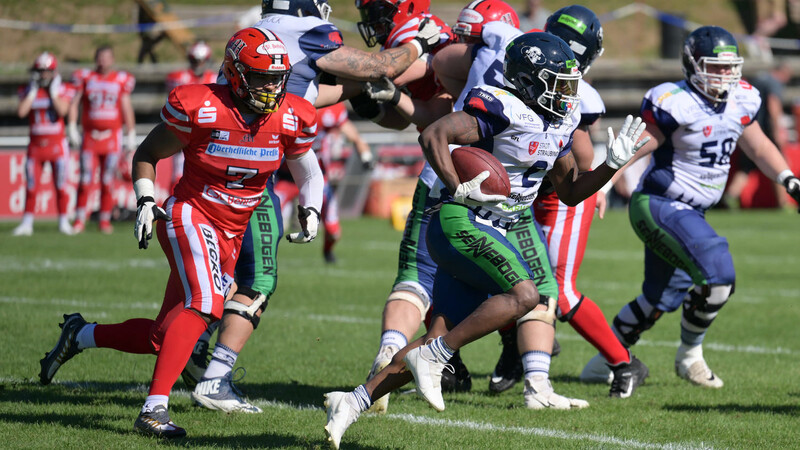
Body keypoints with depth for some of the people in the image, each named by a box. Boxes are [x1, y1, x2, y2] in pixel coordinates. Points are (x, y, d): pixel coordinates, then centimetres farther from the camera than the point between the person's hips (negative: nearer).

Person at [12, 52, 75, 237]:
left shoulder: (63, 90, 0)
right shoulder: (28, 90, 5)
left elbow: (62, 110, -18)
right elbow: (21, 112, -11)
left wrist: (53, 91, -12)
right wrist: (33, 91, -8)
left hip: (57, 144, -2)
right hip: (36, 144, 2)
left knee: (61, 185, 1)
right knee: (30, 186, 3)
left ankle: (63, 222, 11)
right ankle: (27, 223, 10)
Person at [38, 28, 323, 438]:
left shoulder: (290, 119, -3)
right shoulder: (200, 108, -15)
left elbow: (309, 176, 15)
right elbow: (147, 154, 0)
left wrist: (310, 213, -4)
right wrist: (145, 200, -14)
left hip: (231, 236, 6)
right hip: (190, 215, -6)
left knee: (164, 337, 9)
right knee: (204, 302, -32)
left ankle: (80, 335, 35)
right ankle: (154, 408, -34)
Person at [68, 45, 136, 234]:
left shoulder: (121, 80, 5)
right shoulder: (85, 78, 4)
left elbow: (127, 109, 8)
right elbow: (73, 103, 5)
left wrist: (131, 135, 6)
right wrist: (72, 128, -3)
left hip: (112, 137, 0)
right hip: (90, 137, 0)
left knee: (107, 182, 0)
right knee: (85, 181, -4)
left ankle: (105, 220, 8)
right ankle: (80, 220, 3)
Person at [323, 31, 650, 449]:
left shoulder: (558, 125, 14)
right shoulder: (503, 110, -14)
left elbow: (570, 191, 21)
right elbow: (433, 136, -20)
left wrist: (613, 164, 8)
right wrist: (459, 189, -24)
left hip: (487, 232, 9)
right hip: (460, 223, -9)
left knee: (440, 343, 3)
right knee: (525, 295, -24)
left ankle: (353, 401, 5)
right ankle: (431, 358, -18)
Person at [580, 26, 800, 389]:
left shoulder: (740, 100, 4)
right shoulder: (675, 104, -21)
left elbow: (757, 145, 21)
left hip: (689, 213, 9)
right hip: (660, 206, -9)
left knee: (663, 297, 19)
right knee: (717, 276, -21)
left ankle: (606, 360, 35)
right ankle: (690, 355, 1)